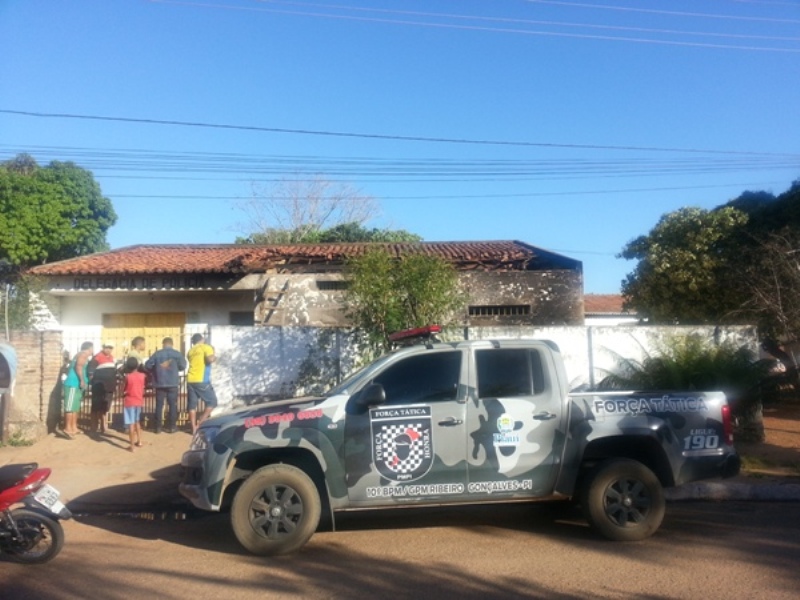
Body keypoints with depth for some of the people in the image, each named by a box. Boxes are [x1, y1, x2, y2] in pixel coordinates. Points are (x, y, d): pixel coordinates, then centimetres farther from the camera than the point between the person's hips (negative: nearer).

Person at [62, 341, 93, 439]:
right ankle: (68, 429, -9)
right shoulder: (83, 354, -6)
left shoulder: (82, 356, 23)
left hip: (76, 385, 10)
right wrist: (82, 380, -21)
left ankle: (74, 428, 17)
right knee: (70, 407, -9)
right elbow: (78, 366, -21)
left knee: (75, 408, 12)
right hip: (73, 385, -10)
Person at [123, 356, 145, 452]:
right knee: (137, 422, 22)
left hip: (129, 402, -5)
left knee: (131, 424, -3)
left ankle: (132, 446, -4)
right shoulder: (142, 376, -2)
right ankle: (139, 441, 28)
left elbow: (123, 390, -6)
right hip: (139, 401, 5)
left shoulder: (127, 377, -13)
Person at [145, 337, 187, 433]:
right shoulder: (176, 353, -1)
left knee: (159, 405, 8)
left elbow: (147, 365, 0)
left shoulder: (157, 353, 3)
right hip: (173, 383, -1)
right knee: (172, 405, 5)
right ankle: (171, 427, 5)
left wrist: (154, 372, 18)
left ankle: (158, 427, 9)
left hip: (159, 383, 1)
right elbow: (183, 366, -5)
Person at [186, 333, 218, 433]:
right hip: (201, 380, -6)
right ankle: (200, 423, -5)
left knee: (192, 405, 7)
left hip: (190, 380, 6)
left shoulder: (190, 350, 18)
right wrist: (214, 357, 3)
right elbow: (210, 359, -18)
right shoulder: (206, 347, -1)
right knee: (212, 401, 4)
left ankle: (194, 428, 6)